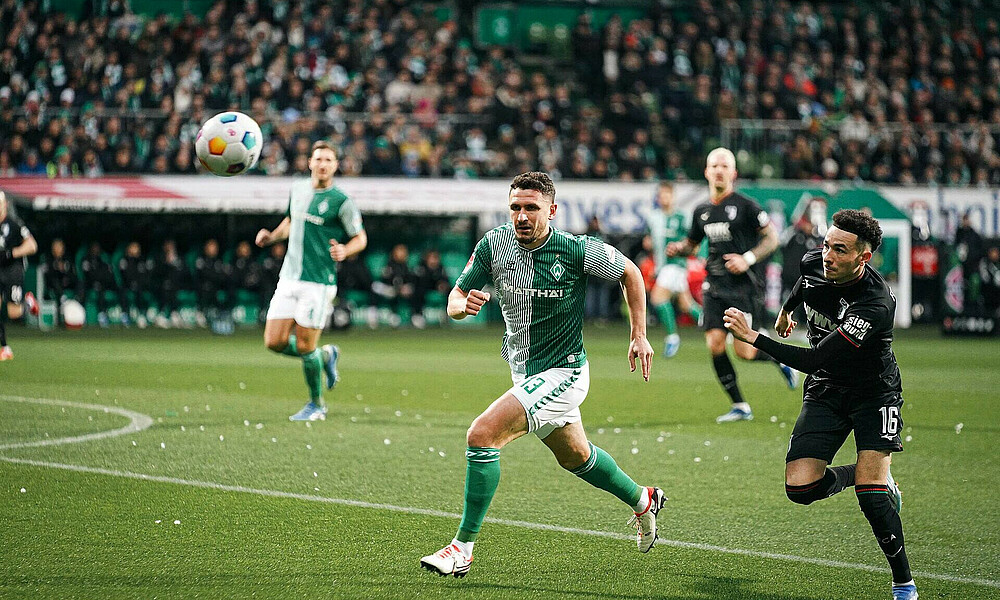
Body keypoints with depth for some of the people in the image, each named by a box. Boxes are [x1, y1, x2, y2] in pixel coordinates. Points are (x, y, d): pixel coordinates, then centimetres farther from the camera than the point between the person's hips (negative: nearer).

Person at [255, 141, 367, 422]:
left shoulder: (341, 201, -7)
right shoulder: (298, 189, 10)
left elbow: (361, 238, 0)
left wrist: (344, 250, -20)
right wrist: (272, 236, 10)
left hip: (318, 282, -6)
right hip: (289, 279, 6)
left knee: (305, 347, -6)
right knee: (274, 342, -2)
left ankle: (316, 404, 15)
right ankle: (326, 356, 24)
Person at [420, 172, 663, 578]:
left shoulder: (577, 250, -20)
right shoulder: (494, 244, -10)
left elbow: (629, 272, -2)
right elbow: (455, 300, -3)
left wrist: (639, 335, -4)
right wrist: (464, 304, -27)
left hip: (562, 372, -7)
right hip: (525, 372, 7)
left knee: (482, 435, -22)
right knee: (575, 457, 27)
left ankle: (463, 548, -15)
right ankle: (643, 501, 53)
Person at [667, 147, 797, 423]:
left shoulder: (745, 206, -6)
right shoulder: (702, 211, 10)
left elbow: (772, 238, -3)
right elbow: (692, 242, 25)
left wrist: (748, 258, -17)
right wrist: (678, 248, 3)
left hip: (741, 286, -5)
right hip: (714, 287, 5)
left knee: (743, 351, -10)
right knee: (714, 344, -8)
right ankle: (740, 407, 4)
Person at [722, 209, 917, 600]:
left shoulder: (876, 304, -33)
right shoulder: (813, 263, -13)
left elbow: (813, 361, -35)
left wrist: (752, 337, -34)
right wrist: (786, 309, 35)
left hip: (874, 394, -5)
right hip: (825, 391, 6)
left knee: (870, 491, -20)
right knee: (800, 488, -9)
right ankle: (871, 479, 22)